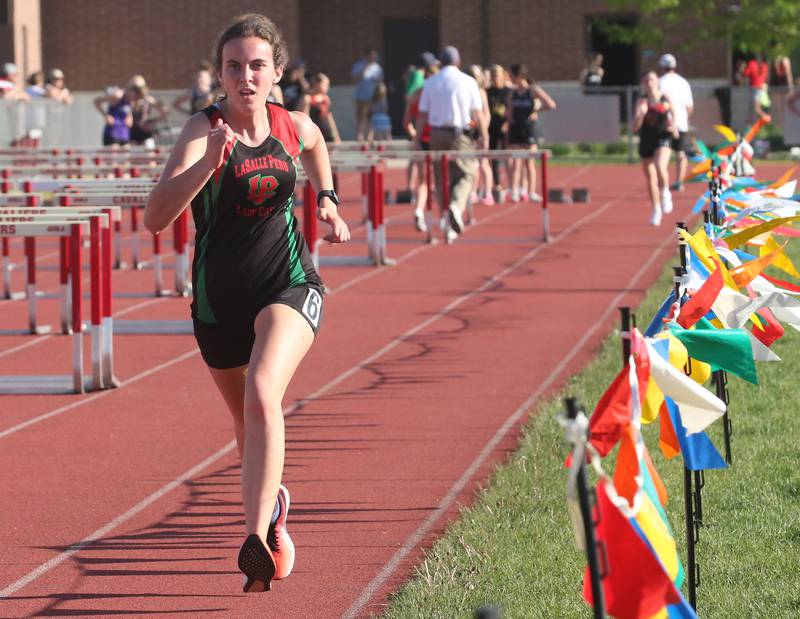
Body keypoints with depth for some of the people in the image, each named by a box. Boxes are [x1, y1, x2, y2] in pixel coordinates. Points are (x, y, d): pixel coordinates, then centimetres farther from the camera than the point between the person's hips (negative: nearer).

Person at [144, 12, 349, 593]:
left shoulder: (293, 126, -3)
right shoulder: (203, 131, -16)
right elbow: (156, 217, -31)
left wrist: (327, 199, 16)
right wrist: (208, 163, -42)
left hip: (289, 285, 0)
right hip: (220, 299, 0)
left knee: (262, 395, -27)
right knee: (246, 417, 19)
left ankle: (257, 539, -35)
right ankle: (271, 500, 52)